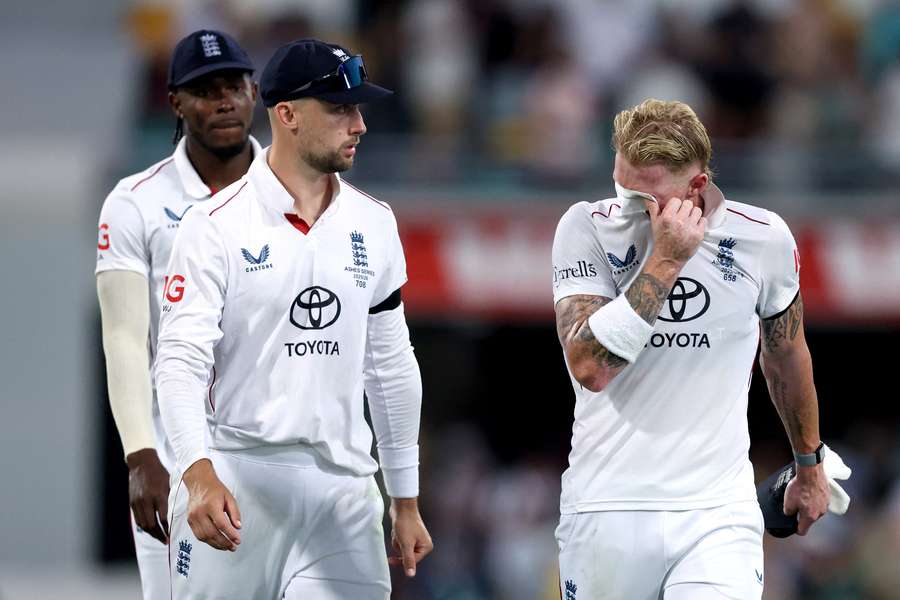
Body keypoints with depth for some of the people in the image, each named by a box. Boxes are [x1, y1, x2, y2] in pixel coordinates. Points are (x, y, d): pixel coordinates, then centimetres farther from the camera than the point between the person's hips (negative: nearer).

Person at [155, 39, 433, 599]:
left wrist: (406, 502, 16)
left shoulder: (374, 224, 10)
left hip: (343, 488, 4)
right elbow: (181, 360, -13)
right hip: (233, 485, -4)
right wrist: (198, 473, -28)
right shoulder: (217, 226, -6)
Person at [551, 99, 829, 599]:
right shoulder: (588, 228, -5)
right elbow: (588, 367, -18)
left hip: (718, 514, 0)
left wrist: (810, 466, 29)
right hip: (606, 509, 0)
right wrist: (665, 260, -20)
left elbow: (788, 356, 17)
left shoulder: (765, 238, -1)